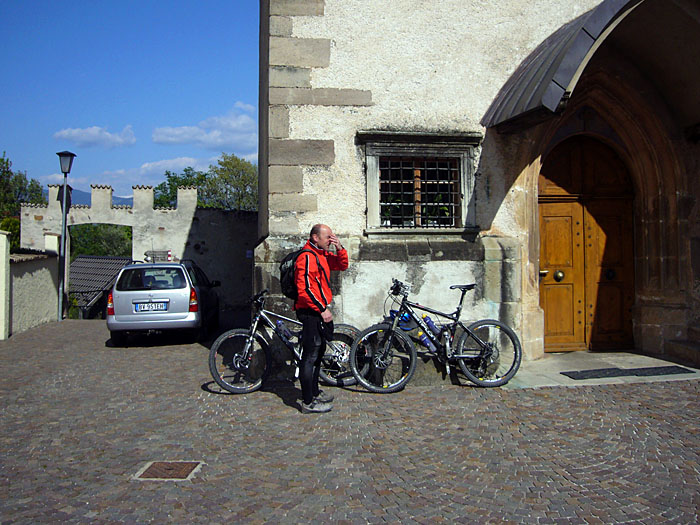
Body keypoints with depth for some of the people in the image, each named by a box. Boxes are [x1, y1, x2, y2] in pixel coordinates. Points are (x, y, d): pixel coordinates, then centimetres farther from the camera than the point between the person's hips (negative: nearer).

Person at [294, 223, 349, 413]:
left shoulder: (322, 254, 12)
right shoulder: (307, 257, -18)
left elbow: (342, 265, 19)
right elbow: (304, 289, -24)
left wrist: (339, 248, 1)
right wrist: (322, 309, -21)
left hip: (320, 312, 11)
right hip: (311, 312, -11)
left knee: (319, 352, 20)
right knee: (310, 356, -5)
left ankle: (314, 392, 35)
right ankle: (308, 403, 2)